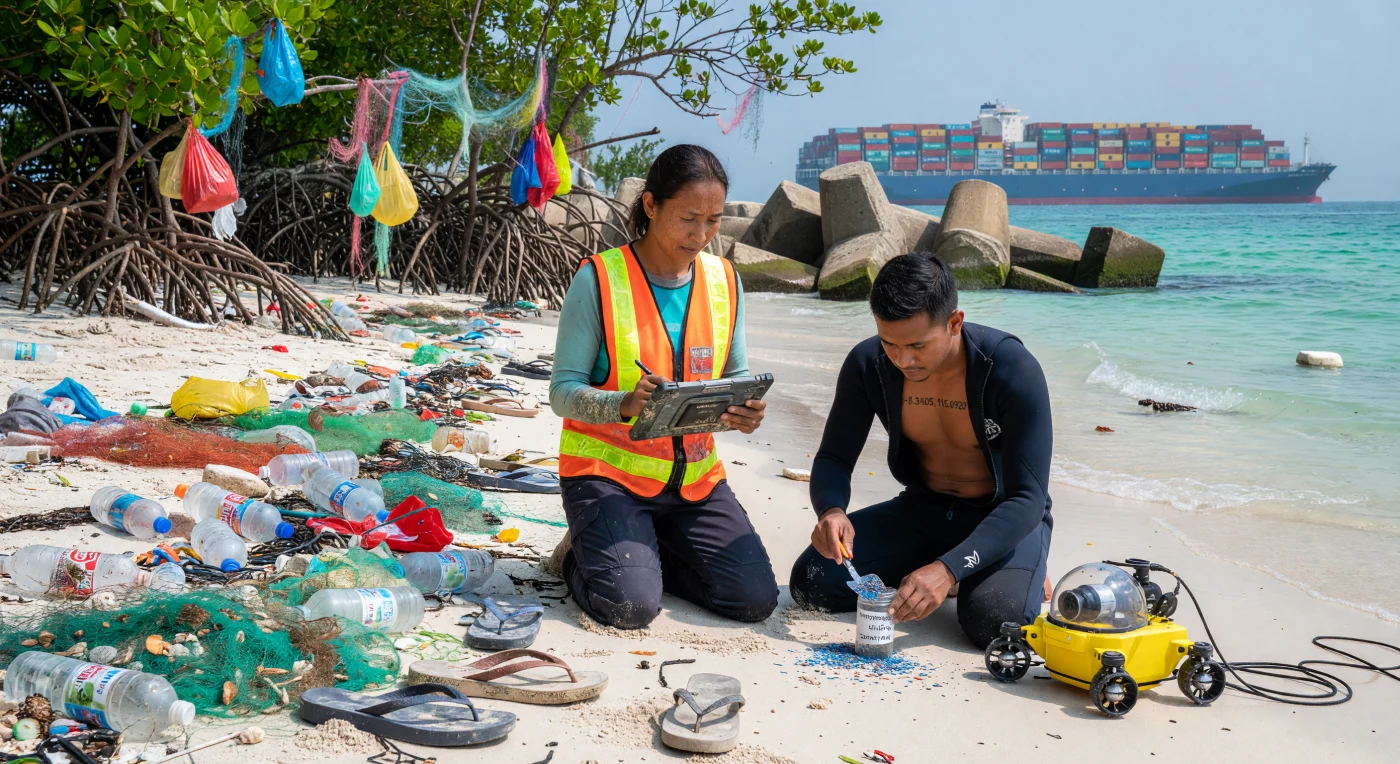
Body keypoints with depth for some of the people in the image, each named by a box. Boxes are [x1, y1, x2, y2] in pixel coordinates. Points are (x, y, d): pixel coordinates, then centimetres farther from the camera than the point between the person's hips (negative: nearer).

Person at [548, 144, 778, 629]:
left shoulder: (723, 280, 3)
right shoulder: (599, 279, -12)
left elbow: (737, 377, 9)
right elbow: (563, 390, -12)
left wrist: (745, 411, -15)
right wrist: (624, 404, -32)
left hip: (694, 476, 5)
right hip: (606, 470, -5)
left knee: (755, 598, -9)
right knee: (630, 605, -24)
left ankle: (649, 553, 17)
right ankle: (585, 555, 11)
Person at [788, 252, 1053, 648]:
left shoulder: (1014, 370, -27)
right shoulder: (867, 364, -15)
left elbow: (1028, 499, -27)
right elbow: (834, 458, -6)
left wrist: (948, 569, -40)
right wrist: (831, 510, -31)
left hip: (1005, 516, -4)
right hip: (923, 510, 4)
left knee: (992, 619, -33)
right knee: (810, 581, -15)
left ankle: (1018, 576, 3)